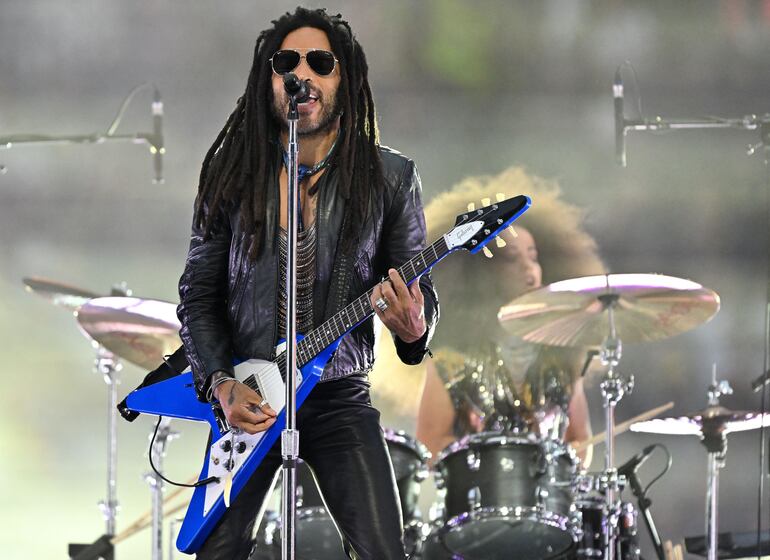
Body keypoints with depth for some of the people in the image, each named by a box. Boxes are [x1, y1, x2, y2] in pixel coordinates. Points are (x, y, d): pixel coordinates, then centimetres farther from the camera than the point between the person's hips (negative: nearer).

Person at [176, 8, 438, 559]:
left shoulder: (390, 178, -1)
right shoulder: (233, 173, 1)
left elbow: (419, 289, 2)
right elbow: (198, 295, 4)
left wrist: (413, 329, -22)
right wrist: (221, 383, -11)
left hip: (340, 395, -1)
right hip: (244, 398, 1)